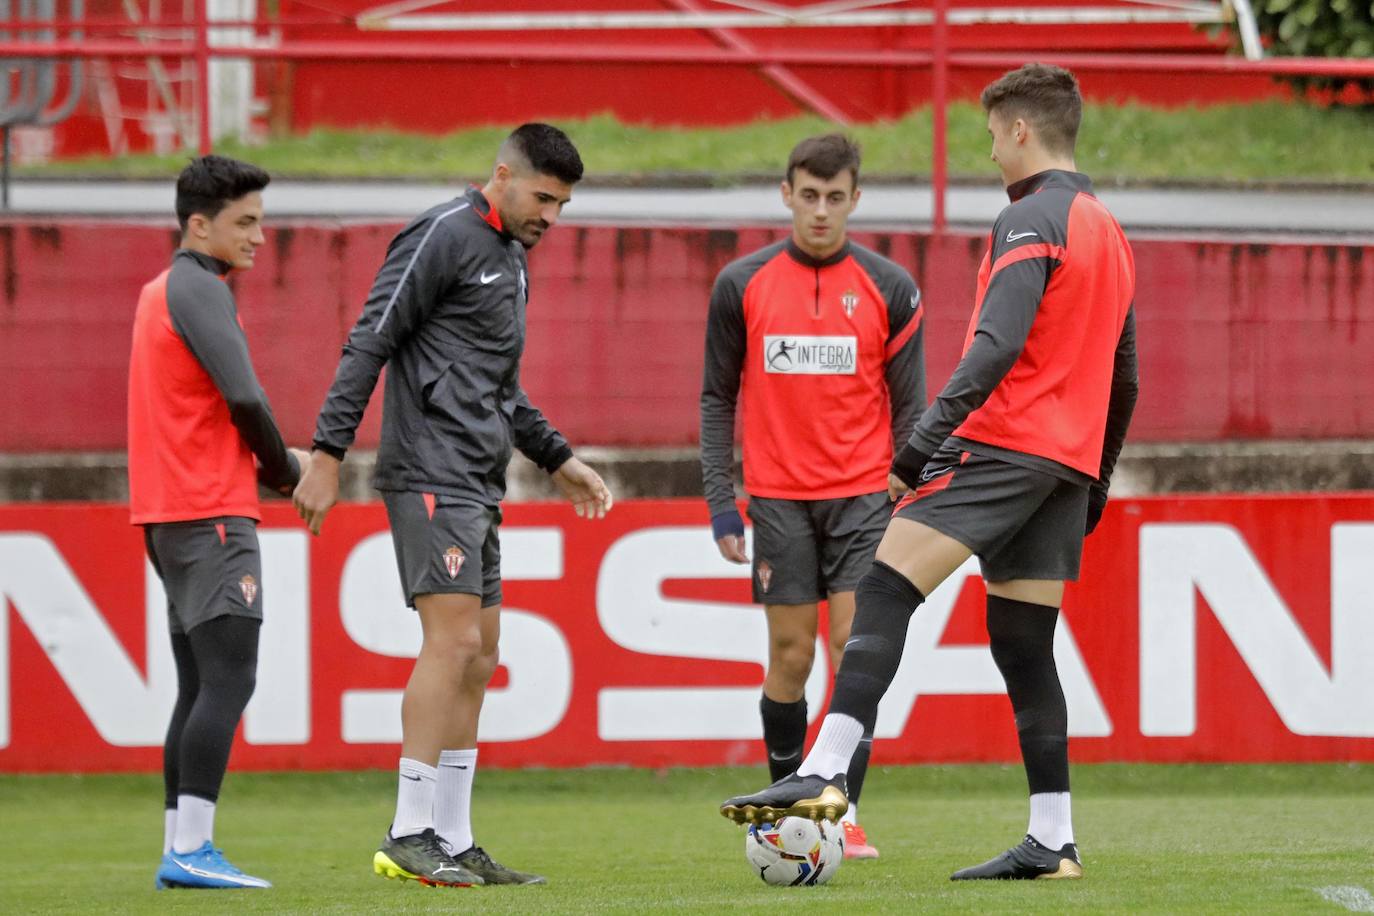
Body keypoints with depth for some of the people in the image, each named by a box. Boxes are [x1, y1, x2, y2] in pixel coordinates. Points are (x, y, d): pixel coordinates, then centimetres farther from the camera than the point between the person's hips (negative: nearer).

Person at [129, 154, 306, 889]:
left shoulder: (159, 294, 20)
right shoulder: (198, 290, -11)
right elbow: (244, 397, -19)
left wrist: (277, 460, 13)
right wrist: (283, 469, -1)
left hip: (168, 513, 10)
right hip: (211, 510, -10)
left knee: (200, 685, 10)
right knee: (229, 680, -13)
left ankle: (180, 852, 8)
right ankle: (191, 848, -20)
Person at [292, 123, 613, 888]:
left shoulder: (510, 259, 20)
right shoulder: (444, 236, -9)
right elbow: (370, 345, -13)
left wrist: (559, 459, 27)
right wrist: (329, 455, -18)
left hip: (478, 484, 10)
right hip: (432, 475, -10)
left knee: (477, 659, 8)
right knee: (454, 639, -16)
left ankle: (453, 842, 11)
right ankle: (410, 837, -17)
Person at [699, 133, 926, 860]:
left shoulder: (889, 288, 1)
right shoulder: (742, 285, 2)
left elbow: (908, 404, 4)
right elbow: (717, 398, 7)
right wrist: (721, 502, 0)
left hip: (862, 496, -1)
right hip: (779, 499, 1)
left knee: (856, 648, -10)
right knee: (790, 658, 2)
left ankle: (844, 814, -7)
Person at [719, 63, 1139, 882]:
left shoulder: (1032, 221, -7)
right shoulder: (1110, 232, 21)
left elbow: (998, 343, -22)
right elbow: (1124, 377, 24)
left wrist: (933, 430, -27)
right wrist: (1096, 482, 30)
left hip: (1004, 444, -9)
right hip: (1071, 462, 9)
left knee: (885, 589, -15)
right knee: (1024, 643, 10)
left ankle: (826, 774, -28)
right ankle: (1052, 842, 5)